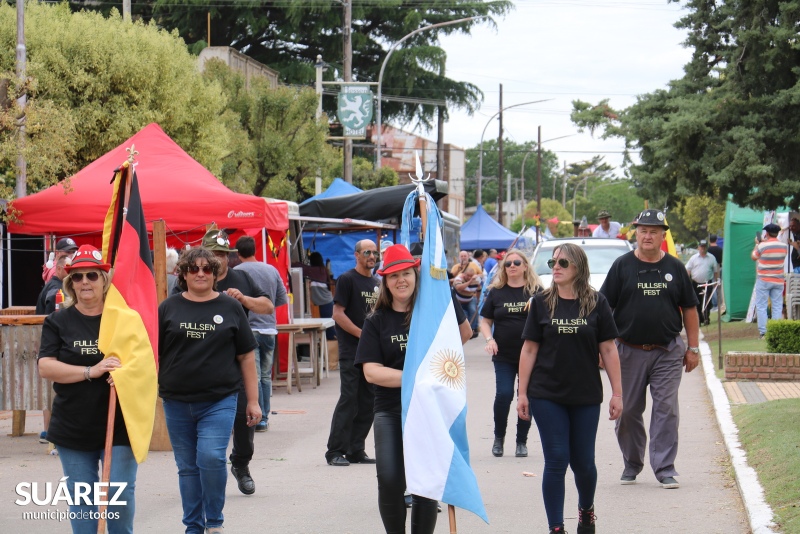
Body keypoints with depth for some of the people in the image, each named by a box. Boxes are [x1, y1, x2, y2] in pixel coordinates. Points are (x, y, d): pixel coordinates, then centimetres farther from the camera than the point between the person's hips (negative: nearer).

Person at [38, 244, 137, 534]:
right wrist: (91, 371, -20)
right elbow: (45, 367, -8)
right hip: (73, 428, 1)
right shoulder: (57, 322, 3)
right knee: (81, 498, 6)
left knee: (121, 494, -5)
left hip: (119, 425, -1)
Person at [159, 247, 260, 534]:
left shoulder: (230, 308, 5)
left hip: (219, 400, -2)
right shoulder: (169, 308, 6)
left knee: (211, 457, -17)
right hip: (177, 402, 2)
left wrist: (253, 401, 6)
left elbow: (246, 356, 8)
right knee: (187, 467, 7)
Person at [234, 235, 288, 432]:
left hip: (249, 329, -5)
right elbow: (283, 299, 12)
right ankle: (264, 418, 15)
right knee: (266, 376, 12)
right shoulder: (272, 270, 6)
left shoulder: (237, 272, -9)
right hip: (269, 329, 5)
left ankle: (258, 418, -5)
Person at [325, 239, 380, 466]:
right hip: (351, 351, -7)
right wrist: (362, 334, -16)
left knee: (369, 401, 6)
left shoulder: (377, 284, 17)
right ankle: (335, 451, -5)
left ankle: (356, 450, 13)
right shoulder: (347, 279, -5)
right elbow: (338, 314, -12)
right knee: (349, 400, -9)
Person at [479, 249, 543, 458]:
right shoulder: (496, 292, 6)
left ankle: (522, 441, 17)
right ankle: (498, 437, 11)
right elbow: (485, 321, 10)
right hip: (503, 355, 0)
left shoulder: (536, 290, 2)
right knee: (503, 395, -9)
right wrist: (489, 339, -7)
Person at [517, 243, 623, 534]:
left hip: (586, 395, 0)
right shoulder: (541, 303, 1)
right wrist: (522, 393, 0)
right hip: (547, 395, 0)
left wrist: (617, 393, 1)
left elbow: (608, 349, 2)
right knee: (556, 461, -3)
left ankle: (586, 509, 38)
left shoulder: (596, 303, 0)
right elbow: (529, 349, 3)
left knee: (583, 462, 9)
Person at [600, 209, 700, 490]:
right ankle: (632, 464, 22)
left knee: (666, 410, -4)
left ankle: (664, 467, 0)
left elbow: (689, 309, 11)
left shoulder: (675, 268, 6)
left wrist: (693, 348, 6)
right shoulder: (622, 266, 2)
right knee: (628, 411, 7)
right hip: (629, 350, 0)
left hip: (667, 352, 0)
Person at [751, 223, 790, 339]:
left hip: (764, 281, -3)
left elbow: (754, 257, 3)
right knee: (777, 307, 6)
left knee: (761, 306, 3)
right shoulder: (784, 246, -2)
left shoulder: (762, 246, -14)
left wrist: (757, 244, 17)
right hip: (778, 281, 3)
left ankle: (763, 332, -2)